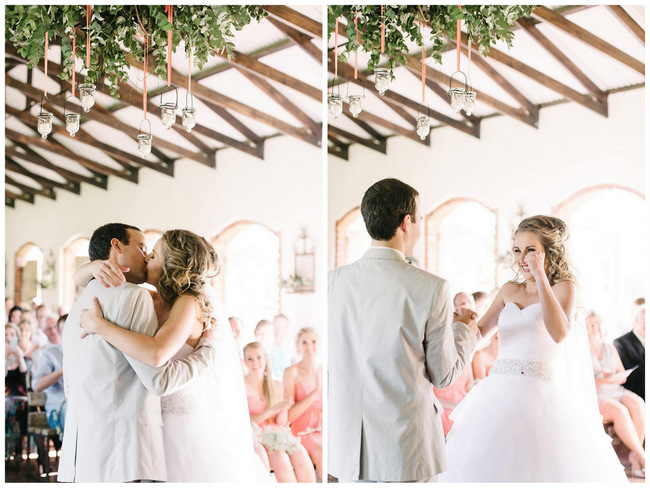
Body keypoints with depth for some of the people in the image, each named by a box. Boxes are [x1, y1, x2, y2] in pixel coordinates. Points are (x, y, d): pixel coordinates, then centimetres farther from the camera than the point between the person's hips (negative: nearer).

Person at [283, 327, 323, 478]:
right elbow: (289, 415, -9)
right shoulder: (292, 372, -4)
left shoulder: (325, 371, 10)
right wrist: (315, 392, -15)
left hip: (324, 432, 4)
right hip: (303, 434, -4)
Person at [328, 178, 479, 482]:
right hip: (405, 450, -3)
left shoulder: (333, 281, -5)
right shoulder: (431, 289, -13)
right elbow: (443, 375, -3)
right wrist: (465, 329, 14)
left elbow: (326, 365, 2)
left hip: (347, 445, 3)